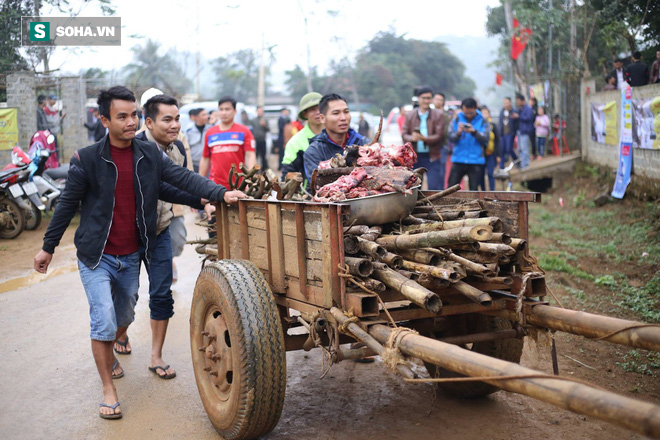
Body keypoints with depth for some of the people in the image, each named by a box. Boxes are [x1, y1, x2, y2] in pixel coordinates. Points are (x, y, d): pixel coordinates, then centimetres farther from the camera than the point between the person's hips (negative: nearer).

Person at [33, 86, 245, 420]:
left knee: (124, 317, 18)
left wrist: (220, 193, -25)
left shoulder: (150, 155, -2)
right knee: (103, 320, -10)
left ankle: (107, 352, 49)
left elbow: (183, 178, -9)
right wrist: (48, 247, 2)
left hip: (131, 256, 4)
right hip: (96, 257, -4)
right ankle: (108, 389, 6)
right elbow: (67, 205, -4)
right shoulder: (87, 159, -12)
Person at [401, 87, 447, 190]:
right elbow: (404, 135, 4)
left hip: (432, 157, -3)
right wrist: (412, 138, -20)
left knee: (434, 187, -9)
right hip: (415, 157, 3)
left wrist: (425, 138, -25)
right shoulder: (409, 115, 8)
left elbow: (440, 136, -8)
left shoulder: (438, 115, 0)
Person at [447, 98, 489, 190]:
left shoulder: (482, 121, 2)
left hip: (476, 161, -1)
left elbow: (485, 139, -9)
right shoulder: (457, 119, 5)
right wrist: (458, 133, -25)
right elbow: (450, 136, -5)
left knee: (474, 189, 4)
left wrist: (474, 132, -25)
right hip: (458, 160, 1)